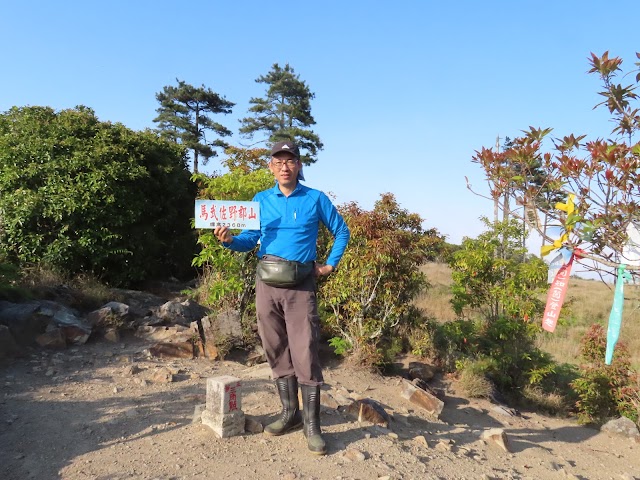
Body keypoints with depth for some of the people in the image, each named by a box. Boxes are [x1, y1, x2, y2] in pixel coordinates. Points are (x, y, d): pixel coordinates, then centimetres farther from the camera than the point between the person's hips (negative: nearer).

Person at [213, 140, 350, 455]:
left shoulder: (316, 199, 4)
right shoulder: (260, 200, 11)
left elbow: (341, 232, 13)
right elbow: (249, 241, 9)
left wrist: (330, 265, 5)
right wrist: (229, 240, -11)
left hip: (301, 286, -3)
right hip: (267, 283, 4)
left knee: (305, 354, -6)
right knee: (277, 352, 10)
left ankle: (312, 425, 4)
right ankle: (289, 413, 24)